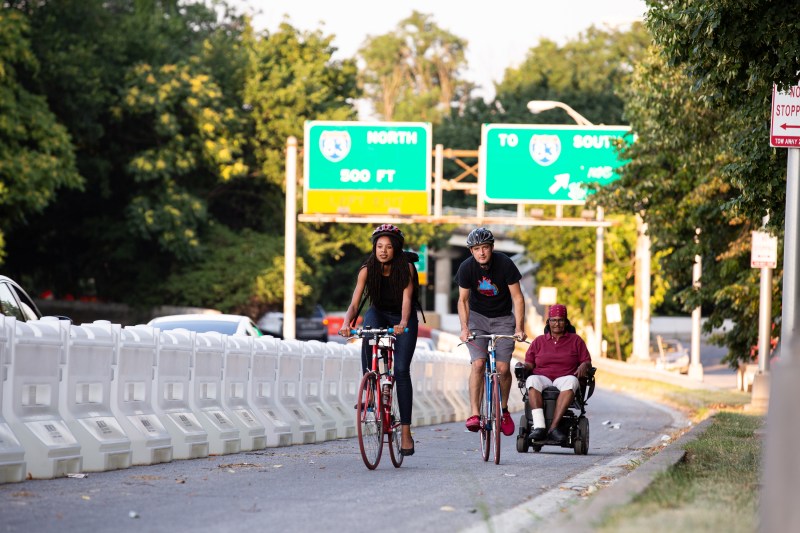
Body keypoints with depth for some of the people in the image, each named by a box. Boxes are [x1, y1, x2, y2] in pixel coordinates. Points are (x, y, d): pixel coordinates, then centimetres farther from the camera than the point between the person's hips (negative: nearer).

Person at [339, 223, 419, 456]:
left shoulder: (406, 268, -19)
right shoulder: (367, 269, -17)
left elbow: (406, 299, -29)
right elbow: (354, 303, -22)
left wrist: (403, 323, -48)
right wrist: (346, 323, -42)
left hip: (403, 318, -1)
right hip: (378, 314, 1)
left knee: (401, 370, -13)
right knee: (368, 331, -36)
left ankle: (405, 430, -10)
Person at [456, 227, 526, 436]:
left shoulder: (505, 264, -19)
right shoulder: (467, 268, -15)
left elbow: (517, 297, -14)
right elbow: (463, 299, -6)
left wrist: (519, 328, -22)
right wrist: (464, 328, -18)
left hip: (503, 319, 0)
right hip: (477, 317, 0)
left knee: (503, 368, -10)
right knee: (478, 363, -19)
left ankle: (504, 410, 14)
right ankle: (475, 414, -20)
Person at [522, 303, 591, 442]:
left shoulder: (575, 340, 18)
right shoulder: (539, 341, 21)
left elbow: (587, 362, 12)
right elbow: (529, 364, 15)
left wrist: (584, 366, -11)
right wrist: (523, 367, -8)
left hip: (564, 379, -1)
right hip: (542, 378, 1)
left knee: (571, 381, -38)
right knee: (532, 380, -35)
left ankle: (553, 427, -45)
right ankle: (539, 426, -47)